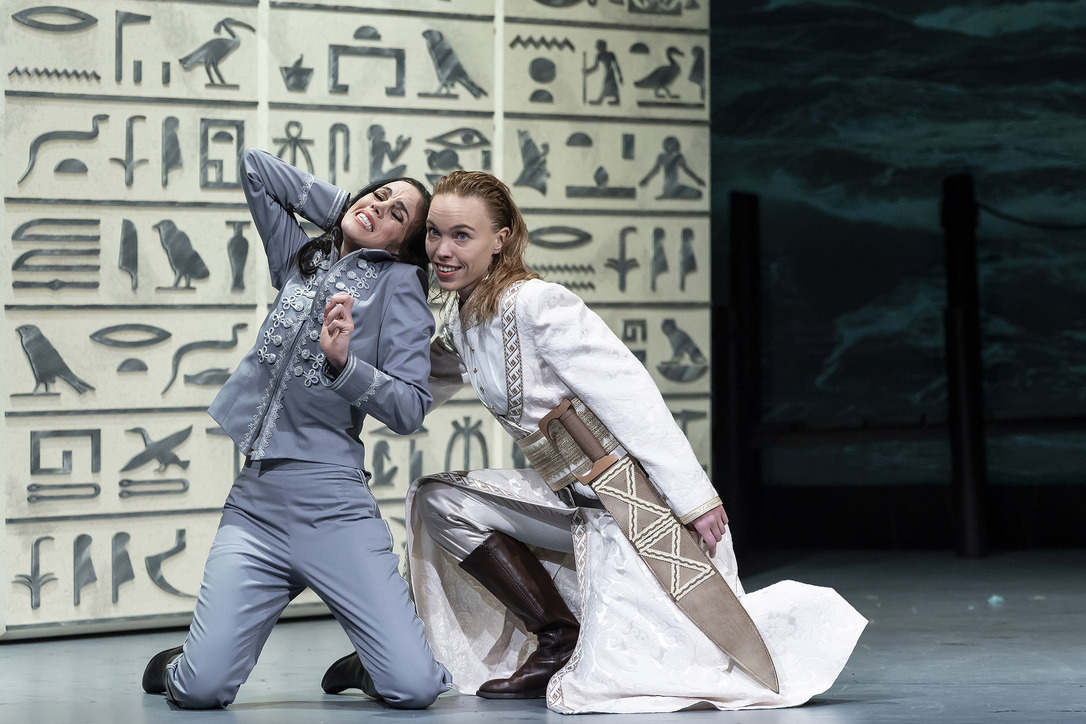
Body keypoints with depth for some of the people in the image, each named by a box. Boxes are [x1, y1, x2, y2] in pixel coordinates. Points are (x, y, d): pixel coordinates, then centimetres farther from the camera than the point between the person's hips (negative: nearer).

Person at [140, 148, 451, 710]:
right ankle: (174, 665, 24)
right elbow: (255, 166, 26)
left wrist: (344, 362, -21)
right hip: (255, 502, 3)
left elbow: (410, 409, -6)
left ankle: (367, 665, 19)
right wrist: (344, 208, 22)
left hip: (333, 508, -3)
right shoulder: (302, 260, 19)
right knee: (200, 691, -12)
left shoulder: (398, 283, 5)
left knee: (415, 689, -15)